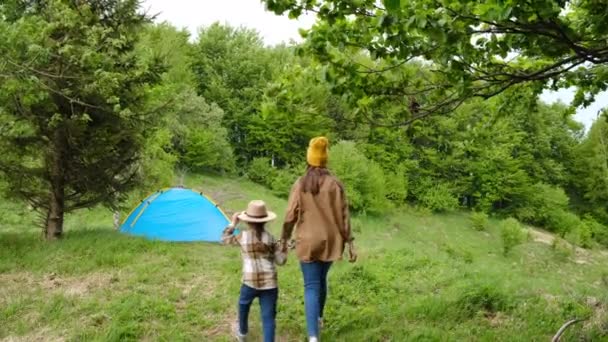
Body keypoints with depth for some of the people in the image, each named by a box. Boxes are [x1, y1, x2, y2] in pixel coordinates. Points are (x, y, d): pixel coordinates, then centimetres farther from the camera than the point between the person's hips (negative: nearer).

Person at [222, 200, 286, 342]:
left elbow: (225, 239, 16)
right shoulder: (270, 238, 0)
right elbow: (281, 260, 1)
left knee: (243, 304, 30)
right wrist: (281, 248, 18)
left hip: (250, 281, 0)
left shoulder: (242, 237, -3)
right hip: (270, 282, 0)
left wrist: (233, 224, 24)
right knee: (268, 316, 4)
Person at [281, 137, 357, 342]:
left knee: (311, 286, -2)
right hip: (329, 241, 2)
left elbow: (290, 216, -4)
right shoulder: (335, 184, -5)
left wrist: (284, 239, 9)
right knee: (321, 279, 23)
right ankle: (318, 318, 43)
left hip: (307, 242, -2)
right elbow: (343, 216, -5)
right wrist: (350, 242, 0)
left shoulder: (299, 185, -6)